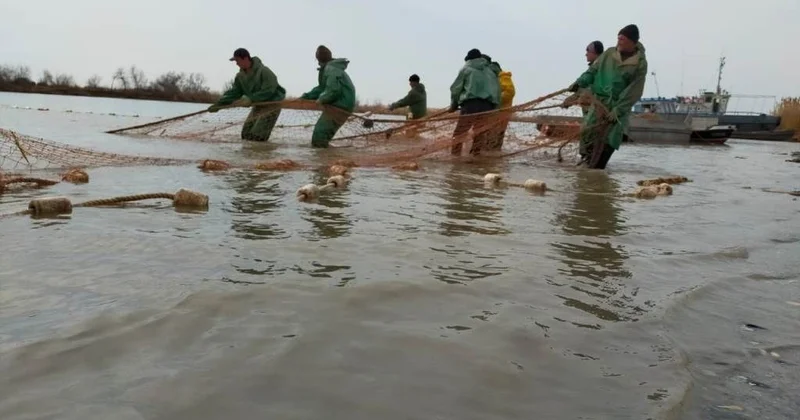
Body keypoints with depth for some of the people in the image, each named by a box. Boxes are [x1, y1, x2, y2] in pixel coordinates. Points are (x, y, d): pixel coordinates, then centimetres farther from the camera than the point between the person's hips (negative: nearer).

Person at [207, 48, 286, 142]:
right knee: (246, 134, 4)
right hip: (258, 105, 8)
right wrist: (219, 104, -11)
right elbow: (234, 92, 1)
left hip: (271, 104, -8)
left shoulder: (264, 71, -23)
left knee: (257, 136, -18)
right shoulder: (240, 76, 2)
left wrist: (250, 99, -32)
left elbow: (268, 91, -26)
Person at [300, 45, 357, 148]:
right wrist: (305, 97, 11)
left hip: (339, 107, -10)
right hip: (338, 105, 10)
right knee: (324, 132, 17)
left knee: (319, 134, -9)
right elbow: (322, 88, 19)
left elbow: (333, 90, -25)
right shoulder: (330, 68, 16)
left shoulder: (331, 69, -16)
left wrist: (321, 99, -9)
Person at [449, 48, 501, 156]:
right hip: (488, 105, 4)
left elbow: (455, 88, 11)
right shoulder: (491, 71, 25)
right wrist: (494, 107, 18)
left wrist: (454, 104, 22)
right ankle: (475, 154, 5)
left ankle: (454, 155, 0)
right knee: (481, 132, 8)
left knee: (459, 131, 2)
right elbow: (497, 90, 18)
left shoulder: (466, 69, 13)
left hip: (471, 103, -4)